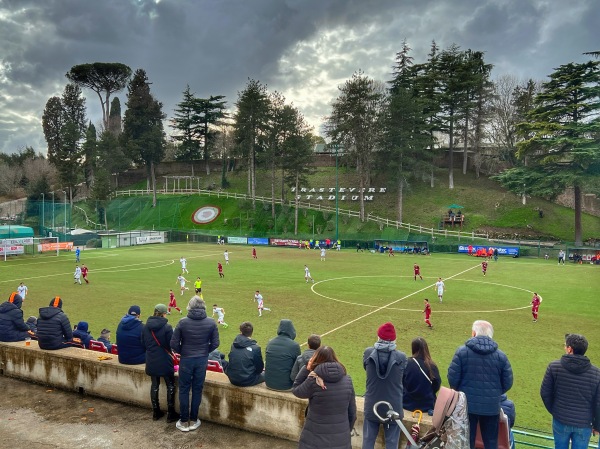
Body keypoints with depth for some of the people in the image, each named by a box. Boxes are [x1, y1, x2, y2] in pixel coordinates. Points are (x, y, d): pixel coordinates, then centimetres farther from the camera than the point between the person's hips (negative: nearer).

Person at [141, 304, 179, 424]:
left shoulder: (145, 326, -1)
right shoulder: (167, 327, -17)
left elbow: (143, 343, 9)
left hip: (151, 361, 5)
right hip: (165, 361, -5)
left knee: (154, 385, 17)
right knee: (170, 386, 8)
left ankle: (156, 412, 25)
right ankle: (171, 414, 12)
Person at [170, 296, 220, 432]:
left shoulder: (183, 322, -13)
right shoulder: (211, 322, -9)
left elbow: (174, 344, -8)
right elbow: (215, 343, -4)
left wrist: (182, 352, 11)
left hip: (186, 360, -1)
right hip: (202, 360, 1)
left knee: (184, 390, 12)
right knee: (197, 390, 12)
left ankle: (184, 422, 19)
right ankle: (193, 421, 22)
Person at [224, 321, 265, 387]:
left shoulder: (233, 345, -1)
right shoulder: (255, 348, -17)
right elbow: (259, 369, -9)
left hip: (233, 379, 6)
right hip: (247, 381, -6)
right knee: (265, 374, 17)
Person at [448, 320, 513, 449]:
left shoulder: (462, 351, -10)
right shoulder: (501, 355, -2)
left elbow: (452, 378, -10)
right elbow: (507, 383, 1)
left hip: (466, 404, -2)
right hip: (491, 406, 2)